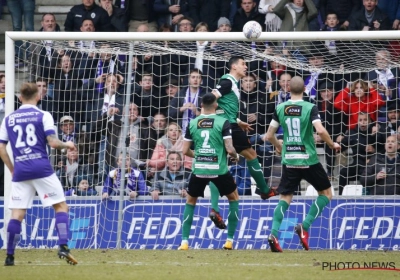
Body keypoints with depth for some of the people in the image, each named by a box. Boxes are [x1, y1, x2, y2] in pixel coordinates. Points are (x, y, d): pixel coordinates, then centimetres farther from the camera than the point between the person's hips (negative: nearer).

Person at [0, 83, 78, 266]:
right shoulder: (43, 116, 0)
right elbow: (53, 143, -8)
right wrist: (67, 145, 11)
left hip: (20, 171, 3)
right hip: (41, 168, -3)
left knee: (17, 214, 5)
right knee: (61, 206, 4)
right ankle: (63, 247, -11)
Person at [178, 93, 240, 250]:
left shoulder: (192, 123, 3)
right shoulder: (223, 123, -6)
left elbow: (185, 151, 7)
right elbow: (229, 149, -11)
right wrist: (235, 156, 12)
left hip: (199, 170, 2)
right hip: (219, 169, -2)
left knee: (190, 202, 21)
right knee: (234, 198, 20)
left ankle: (184, 242, 10)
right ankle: (229, 240, 15)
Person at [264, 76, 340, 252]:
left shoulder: (280, 109, 2)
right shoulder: (310, 108, -8)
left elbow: (269, 136, 7)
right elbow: (320, 131, -21)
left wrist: (279, 147, 28)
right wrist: (332, 145, -2)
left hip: (289, 160, 3)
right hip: (308, 160, -3)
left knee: (285, 198, 10)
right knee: (326, 193, 14)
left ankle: (274, 234, -8)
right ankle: (304, 227, -1)